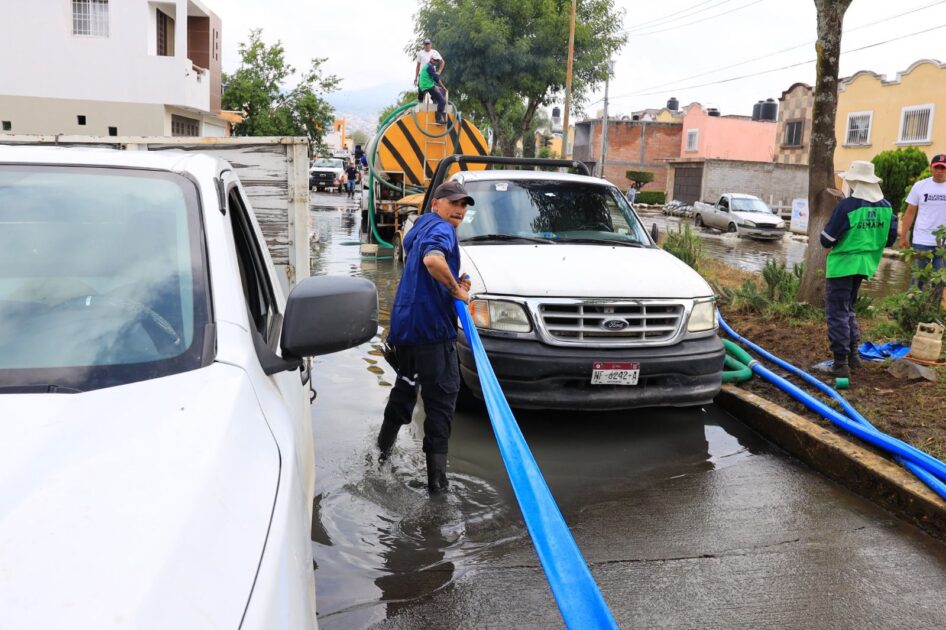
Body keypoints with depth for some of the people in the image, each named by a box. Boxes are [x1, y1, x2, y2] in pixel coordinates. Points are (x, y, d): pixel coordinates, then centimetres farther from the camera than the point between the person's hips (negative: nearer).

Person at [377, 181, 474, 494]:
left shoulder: (421, 225, 18)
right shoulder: (442, 229, -11)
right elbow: (433, 259, -32)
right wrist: (456, 289, -17)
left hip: (404, 324, 9)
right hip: (432, 327, -9)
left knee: (405, 384, 26)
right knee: (441, 398, -3)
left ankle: (384, 447, 41)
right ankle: (436, 475, -2)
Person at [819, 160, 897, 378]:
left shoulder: (846, 206, -19)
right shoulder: (886, 207, 1)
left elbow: (826, 241, -15)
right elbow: (890, 239, 9)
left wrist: (830, 243, 7)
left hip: (842, 264, -6)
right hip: (865, 265, 7)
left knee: (837, 313, 2)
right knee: (848, 308, 23)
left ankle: (841, 363, 2)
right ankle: (853, 353, 25)